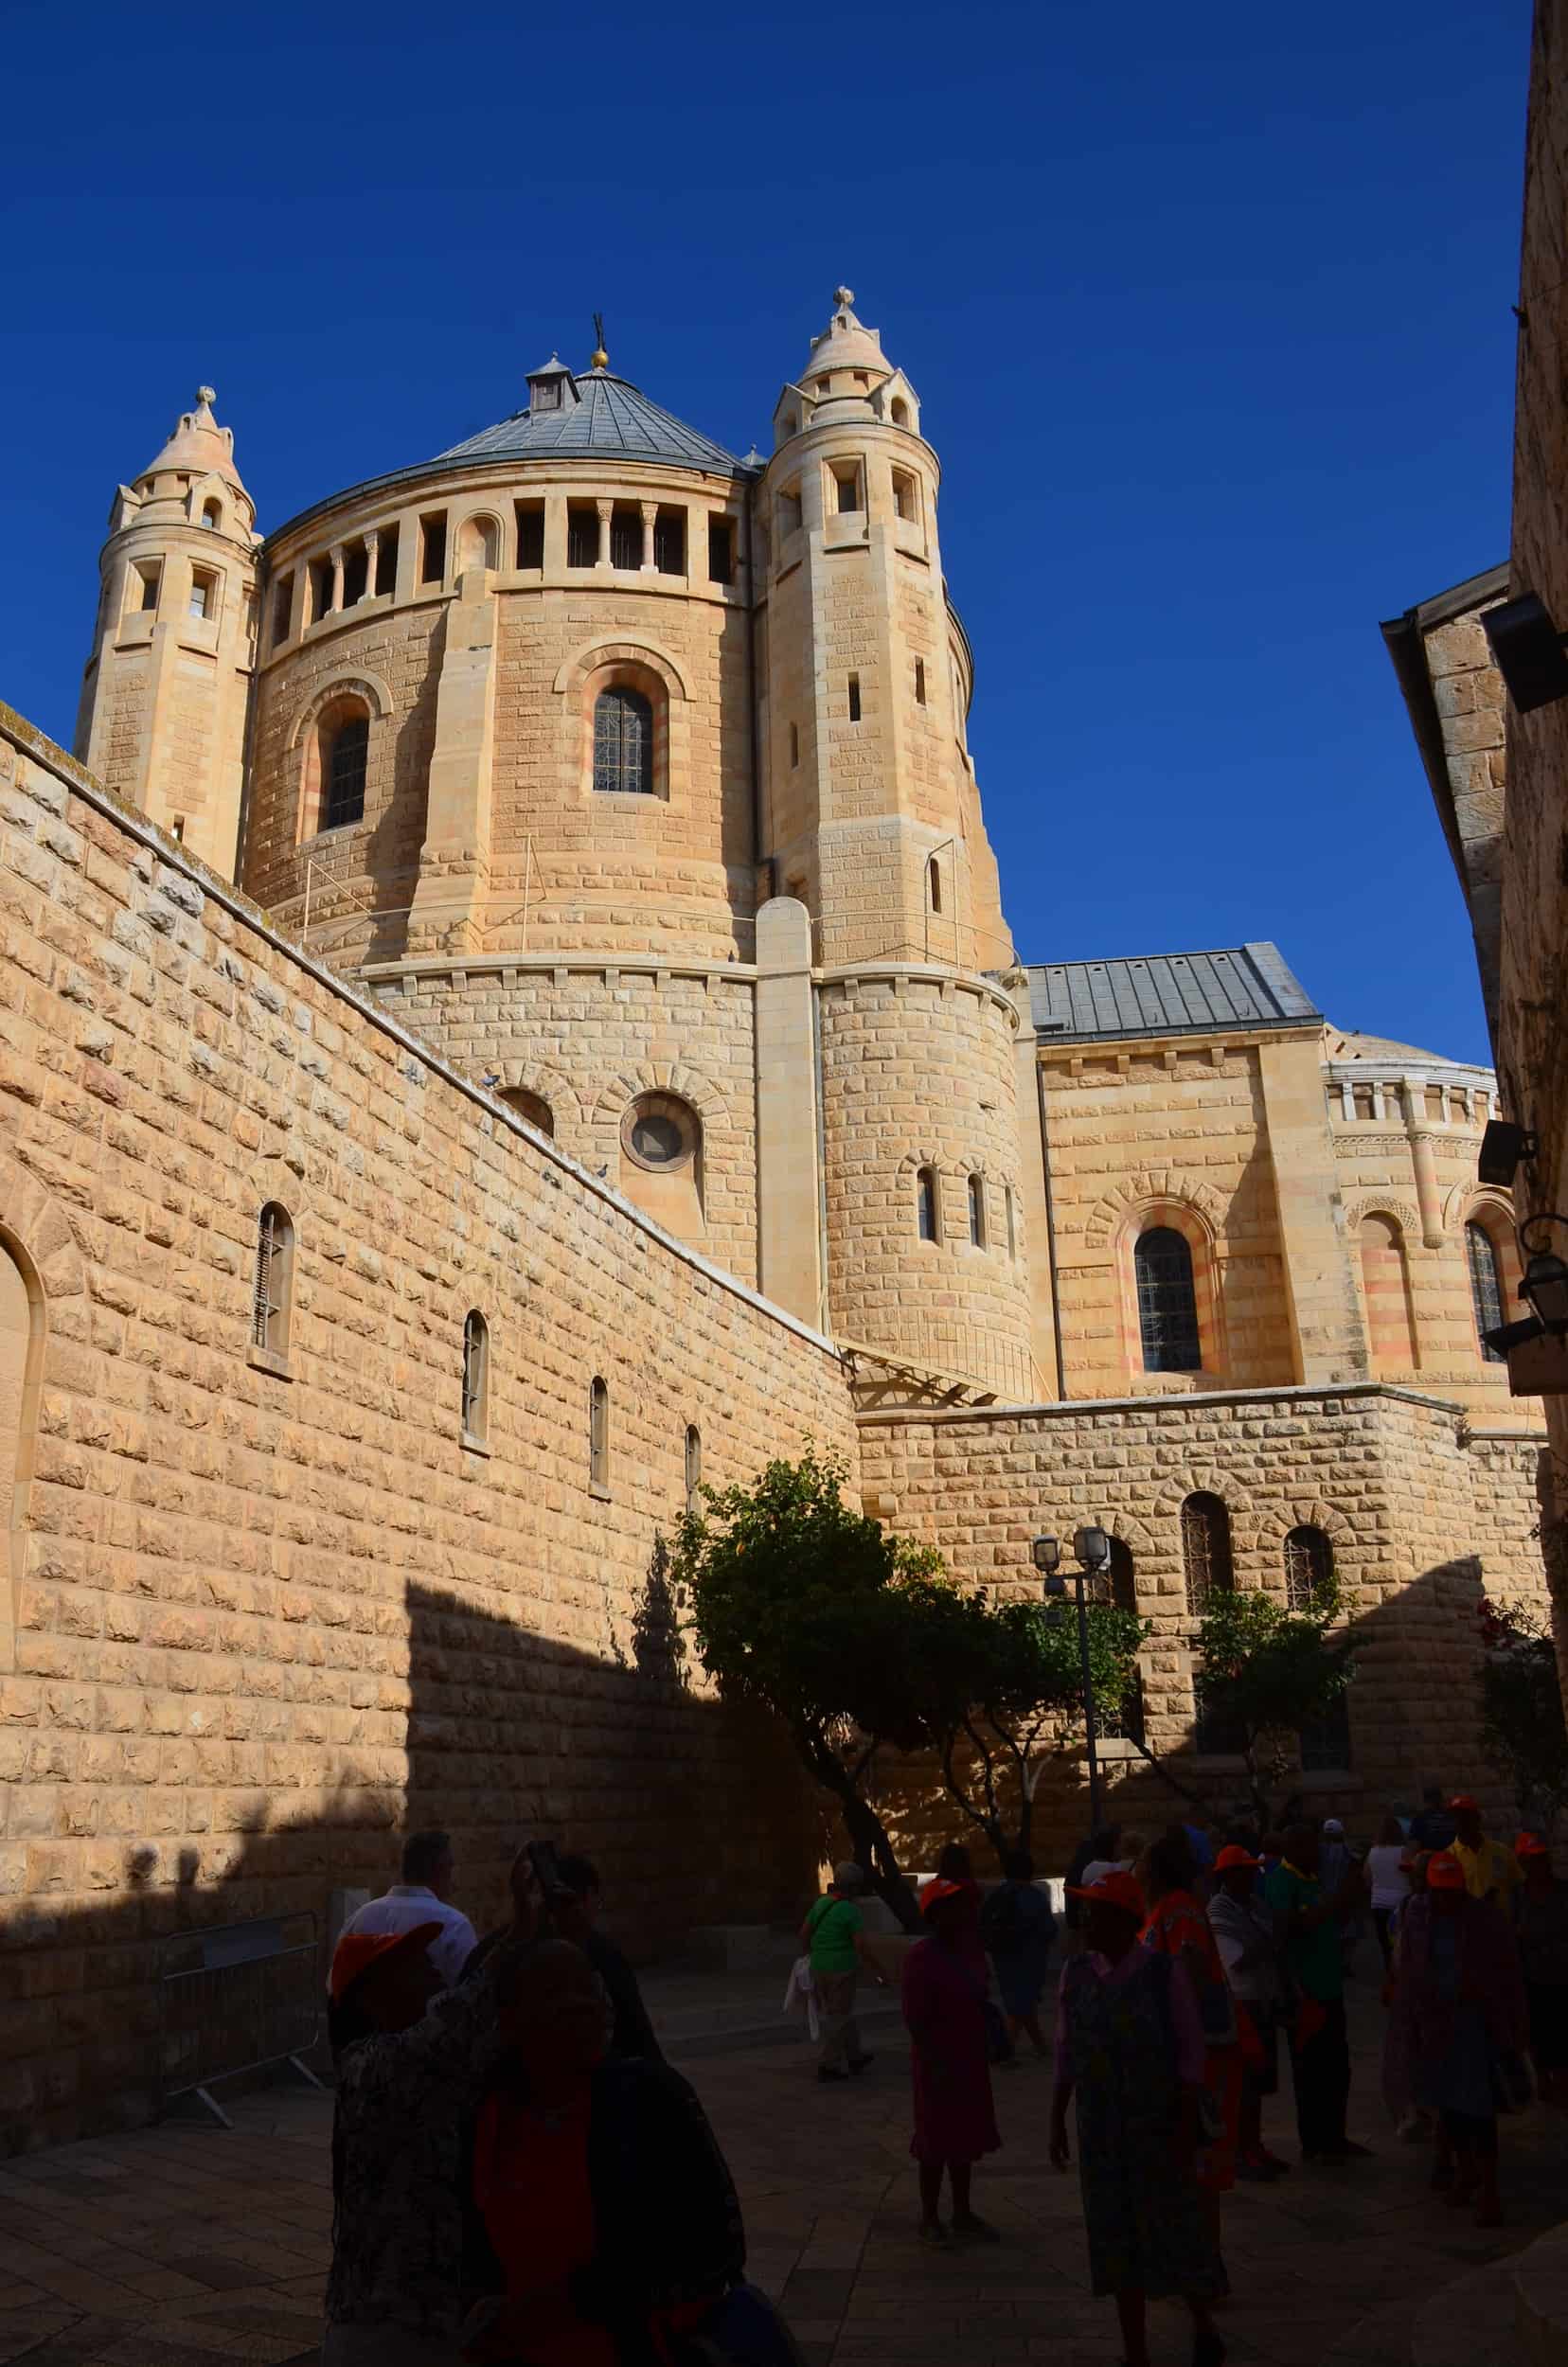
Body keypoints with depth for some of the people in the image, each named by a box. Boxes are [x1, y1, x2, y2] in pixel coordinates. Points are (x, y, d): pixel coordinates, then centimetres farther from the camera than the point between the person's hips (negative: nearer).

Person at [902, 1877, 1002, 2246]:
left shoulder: (960, 1951, 8)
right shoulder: (921, 1957, -19)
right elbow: (915, 2018, -21)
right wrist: (935, 2064, -23)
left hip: (969, 2062, 8)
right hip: (939, 2065, -8)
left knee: (964, 2139, 16)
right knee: (937, 2142, 3)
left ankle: (963, 2214, 28)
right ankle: (929, 2218, 16)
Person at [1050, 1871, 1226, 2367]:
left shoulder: (1164, 1971, -14)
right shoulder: (1076, 1973, -2)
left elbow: (1191, 2051, -10)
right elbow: (1066, 2053, 5)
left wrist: (1187, 2127, -13)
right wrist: (1057, 2120, 6)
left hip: (1160, 2123, -3)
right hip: (1102, 2129, 3)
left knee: (1176, 2228, 8)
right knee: (1118, 2237, 10)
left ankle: (1203, 2327, 36)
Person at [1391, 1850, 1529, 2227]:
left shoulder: (1487, 1918, -14)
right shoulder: (1416, 1913, -4)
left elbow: (1507, 1977, -7)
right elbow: (1408, 1970, 6)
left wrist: (1515, 2030, -6)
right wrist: (1409, 2019, 8)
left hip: (1475, 2021, -4)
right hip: (1433, 2022, 4)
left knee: (1478, 2106, -8)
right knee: (1446, 2101, 15)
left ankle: (1488, 2189, -2)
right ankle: (1464, 2171, 33)